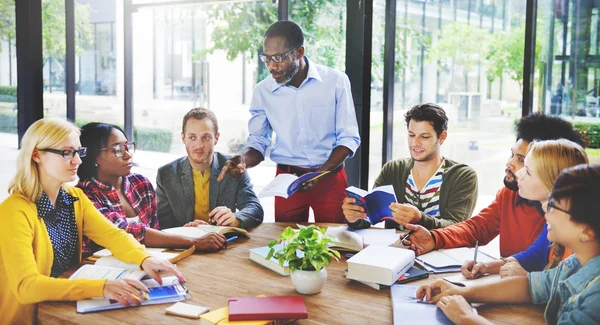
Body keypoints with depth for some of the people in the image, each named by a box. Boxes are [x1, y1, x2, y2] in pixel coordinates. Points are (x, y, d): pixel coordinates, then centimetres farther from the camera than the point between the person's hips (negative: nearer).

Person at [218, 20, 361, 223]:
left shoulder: (336, 81, -7)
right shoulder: (263, 91, -2)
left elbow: (348, 138, -4)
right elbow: (258, 142, 5)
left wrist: (320, 174, -17)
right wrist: (244, 161, -18)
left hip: (330, 178, -1)